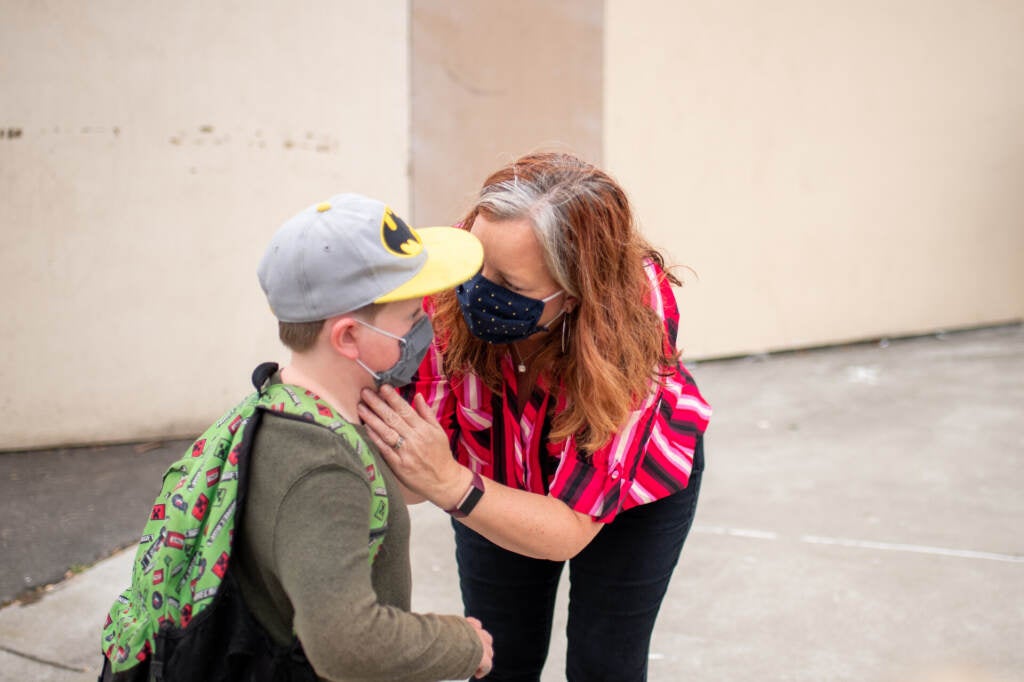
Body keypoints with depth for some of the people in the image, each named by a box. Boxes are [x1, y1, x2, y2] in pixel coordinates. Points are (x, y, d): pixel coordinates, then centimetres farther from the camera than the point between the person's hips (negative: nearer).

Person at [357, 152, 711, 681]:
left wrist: (450, 484, -52)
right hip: (500, 479, 2)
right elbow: (422, 469, -25)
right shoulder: (450, 292, -34)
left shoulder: (633, 322, -39)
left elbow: (571, 529, -36)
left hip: (633, 479, -2)